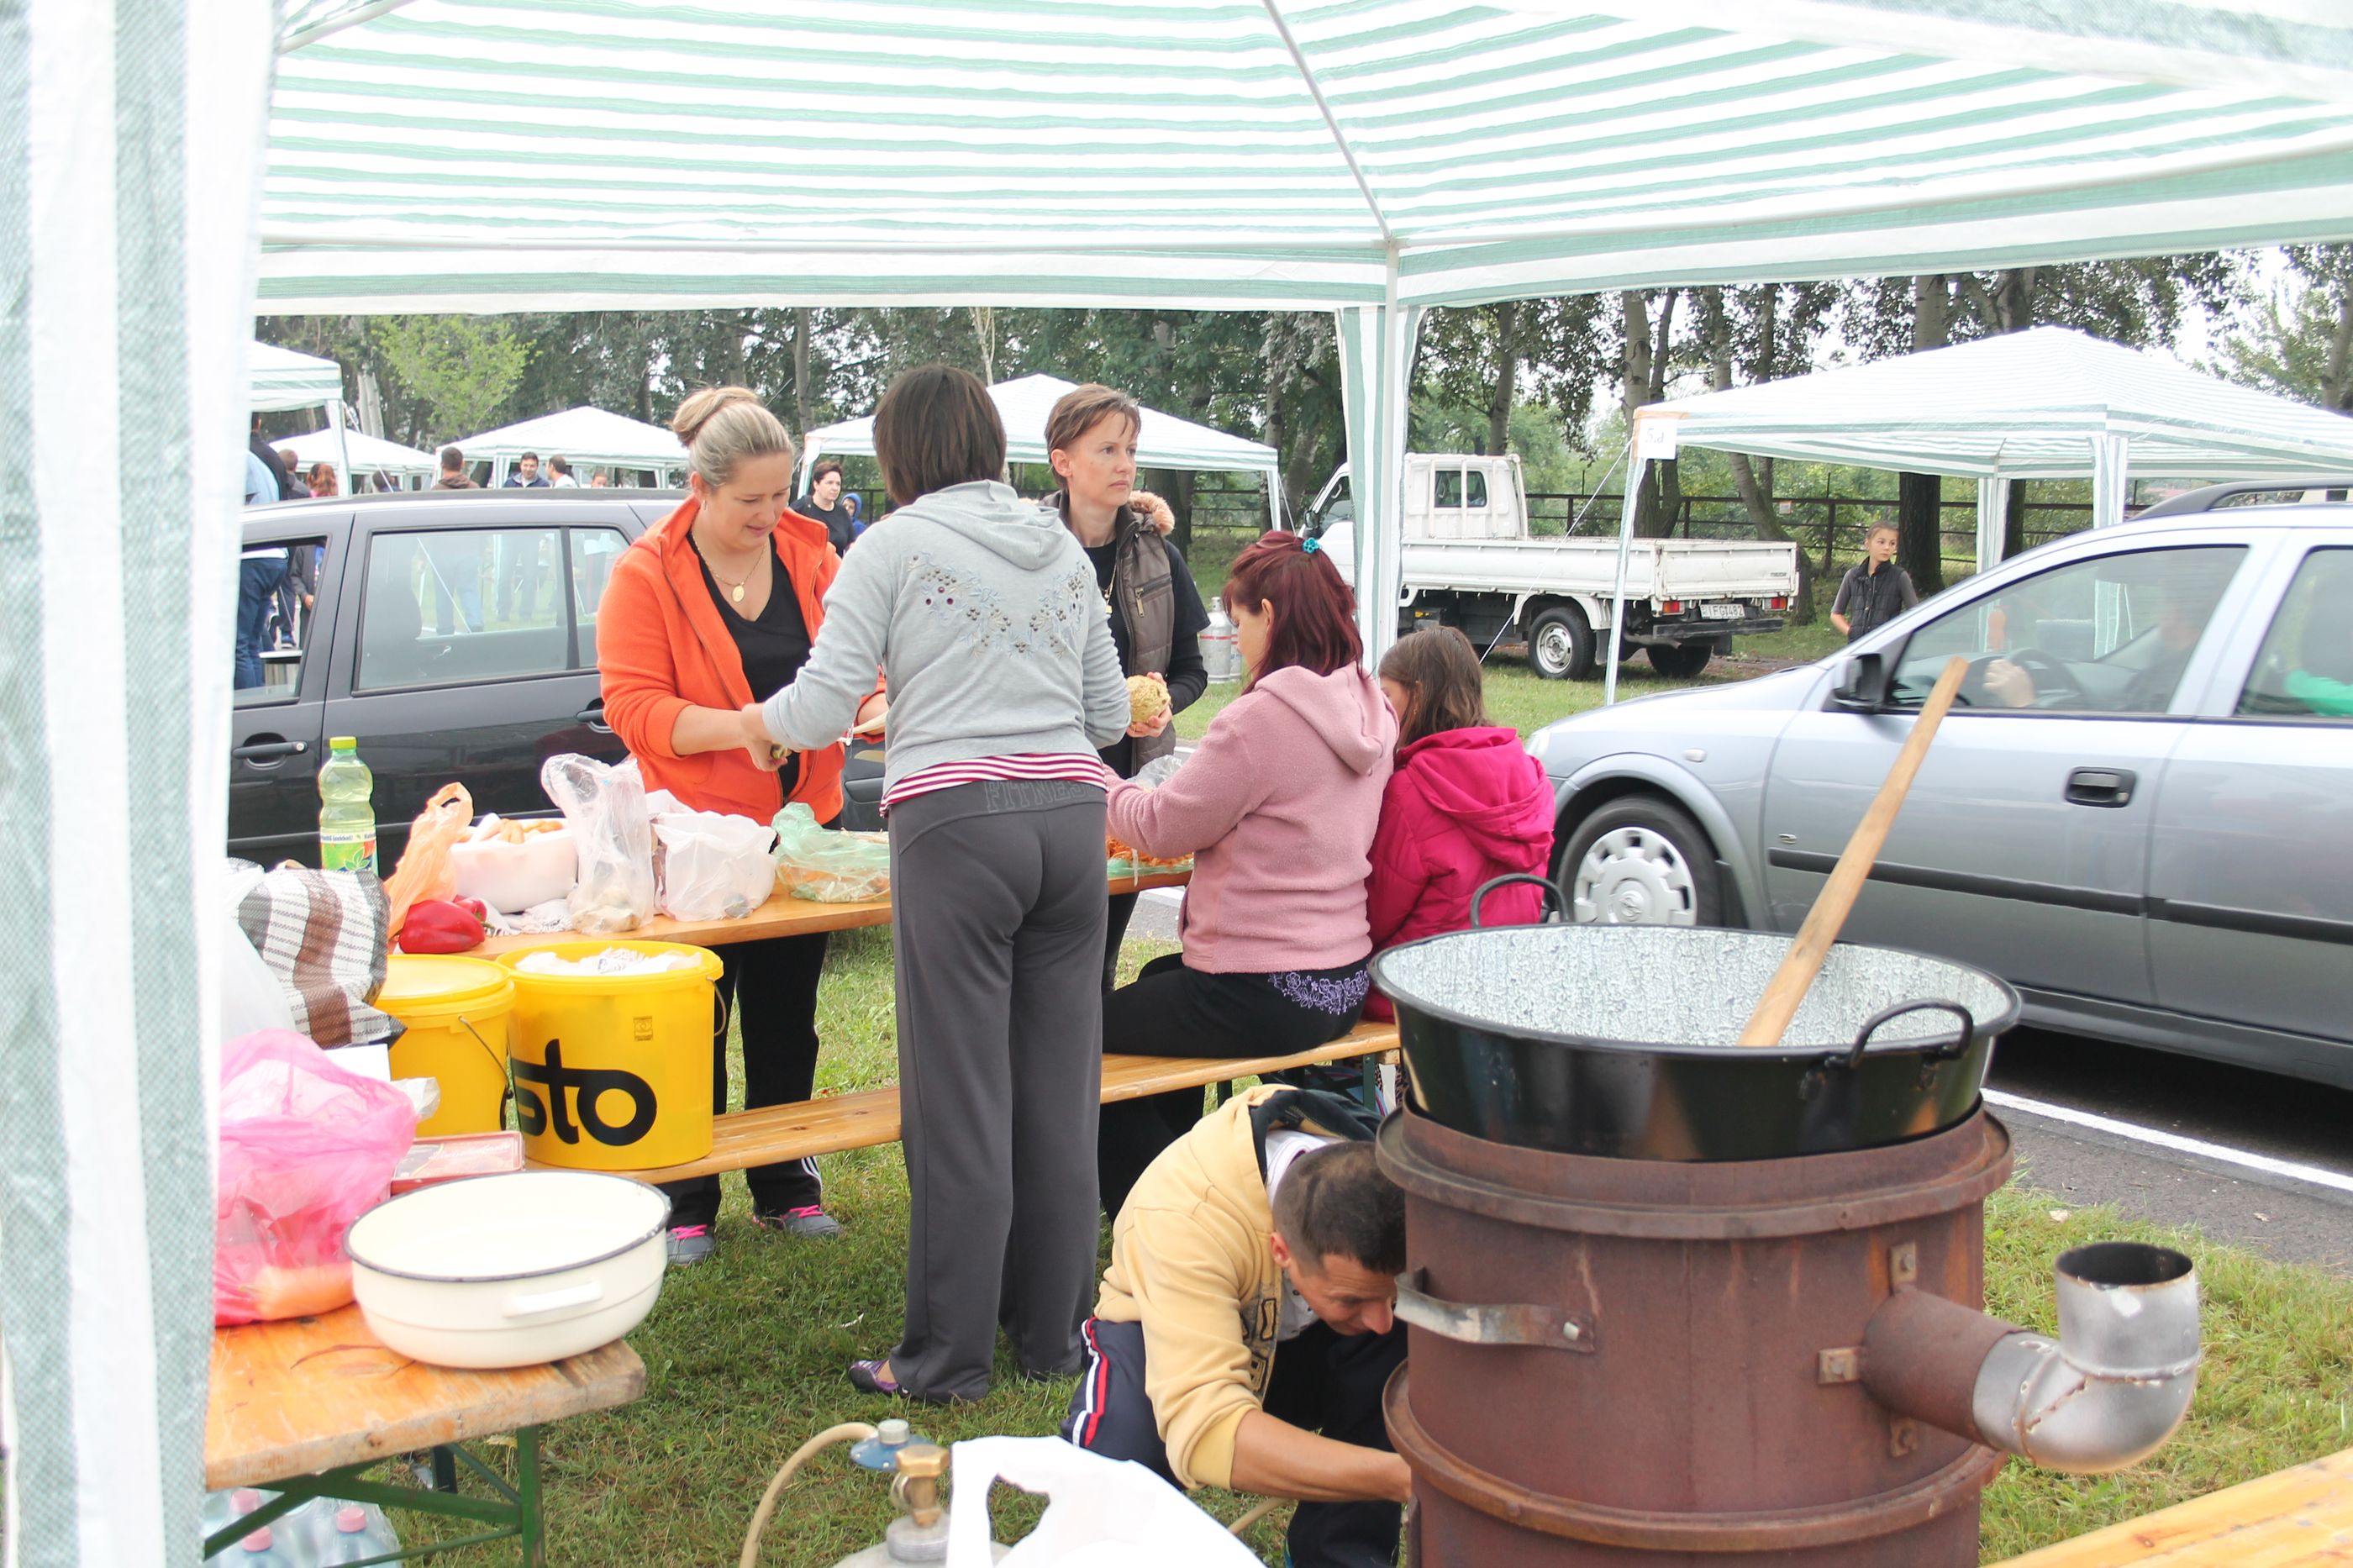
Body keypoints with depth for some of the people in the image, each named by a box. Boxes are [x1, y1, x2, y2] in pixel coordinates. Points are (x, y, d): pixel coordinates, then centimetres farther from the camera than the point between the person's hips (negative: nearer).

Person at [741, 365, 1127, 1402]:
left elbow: (823, 706, -2)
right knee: (1059, 1090, 11)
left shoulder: (896, 547, 0)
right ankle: (1052, 1334, 22)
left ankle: (948, 1358, 10)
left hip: (955, 821, -5)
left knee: (959, 1100, 1)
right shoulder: (1062, 548, 16)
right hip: (1071, 814, 5)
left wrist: (761, 722, 19)